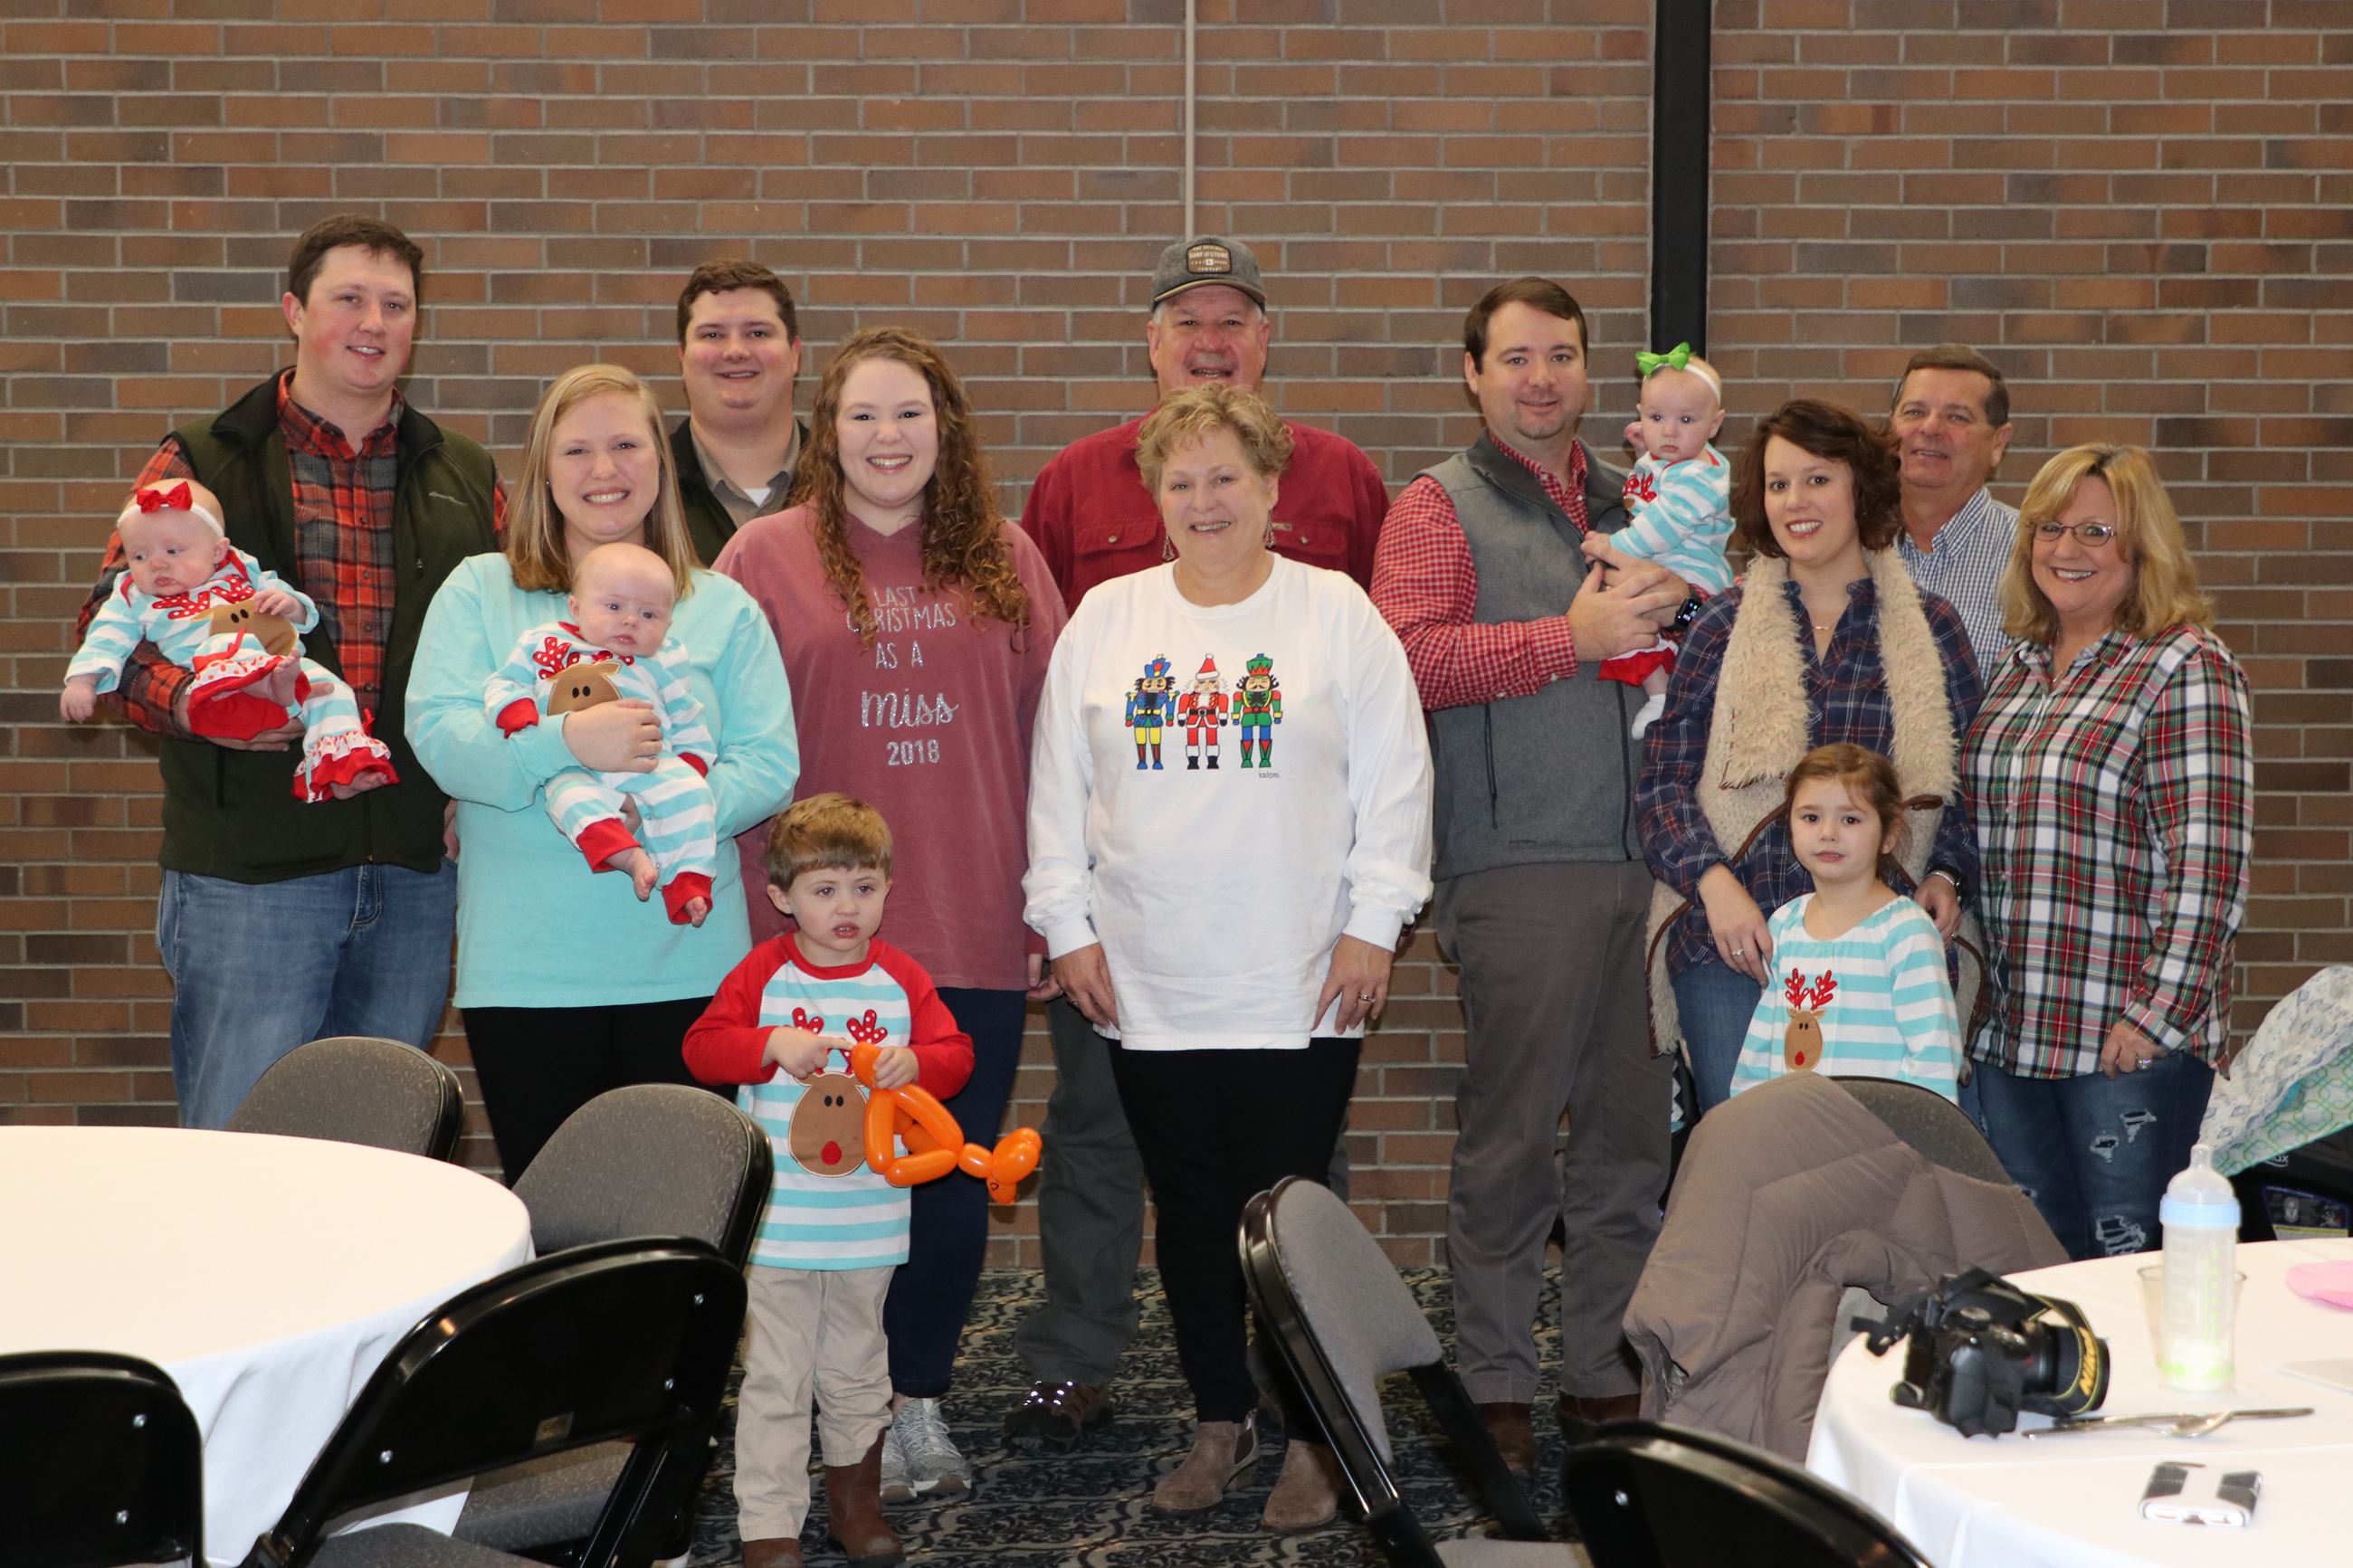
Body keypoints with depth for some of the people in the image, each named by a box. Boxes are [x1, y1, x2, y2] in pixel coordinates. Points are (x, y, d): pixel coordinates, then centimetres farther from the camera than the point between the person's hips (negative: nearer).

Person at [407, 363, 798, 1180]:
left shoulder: (723, 608, 11)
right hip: (524, 972, -1)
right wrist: (565, 744, -21)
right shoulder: (479, 592, 9)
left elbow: (769, 763, 2)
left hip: (684, 968, 1)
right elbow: (437, 735, -5)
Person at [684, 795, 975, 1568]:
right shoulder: (762, 974, -4)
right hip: (777, 1221, -2)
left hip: (868, 1221, 3)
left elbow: (956, 1055, -3)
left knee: (855, 1371, 17)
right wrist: (774, 1044, -27)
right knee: (775, 1378, 1)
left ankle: (855, 1498, 33)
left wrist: (916, 1061, -24)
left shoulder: (902, 979, 2)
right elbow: (702, 1047, -12)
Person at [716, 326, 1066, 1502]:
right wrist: (750, 909, -5)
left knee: (958, 1174, 7)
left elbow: (1044, 735, 9)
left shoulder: (1006, 562, 9)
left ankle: (921, 1395, 23)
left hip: (976, 930, 2)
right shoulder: (767, 556, 2)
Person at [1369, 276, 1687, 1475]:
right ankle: (1494, 1384, 9)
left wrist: (1676, 618, 5)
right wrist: (1575, 636, -17)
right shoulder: (1442, 508, 1)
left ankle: (1606, 1371, 20)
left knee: (1630, 1129, 9)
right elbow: (1406, 655, -15)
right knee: (1510, 1138, -1)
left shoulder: (1629, 504, 18)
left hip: (1645, 857, 6)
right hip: (1519, 867, -5)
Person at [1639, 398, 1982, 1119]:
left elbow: (1965, 781, 15)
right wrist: (1713, 881, -11)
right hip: (1732, 951, 0)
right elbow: (1663, 781, 4)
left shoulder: (1929, 627, 9)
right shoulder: (1722, 625, 7)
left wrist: (1945, 876, -3)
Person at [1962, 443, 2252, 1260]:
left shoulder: (2186, 669, -8)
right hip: (2009, 1031, 7)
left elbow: (2209, 866, -14)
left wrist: (2159, 1015, -19)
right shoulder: (2016, 669, 14)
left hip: (2131, 1039, -7)